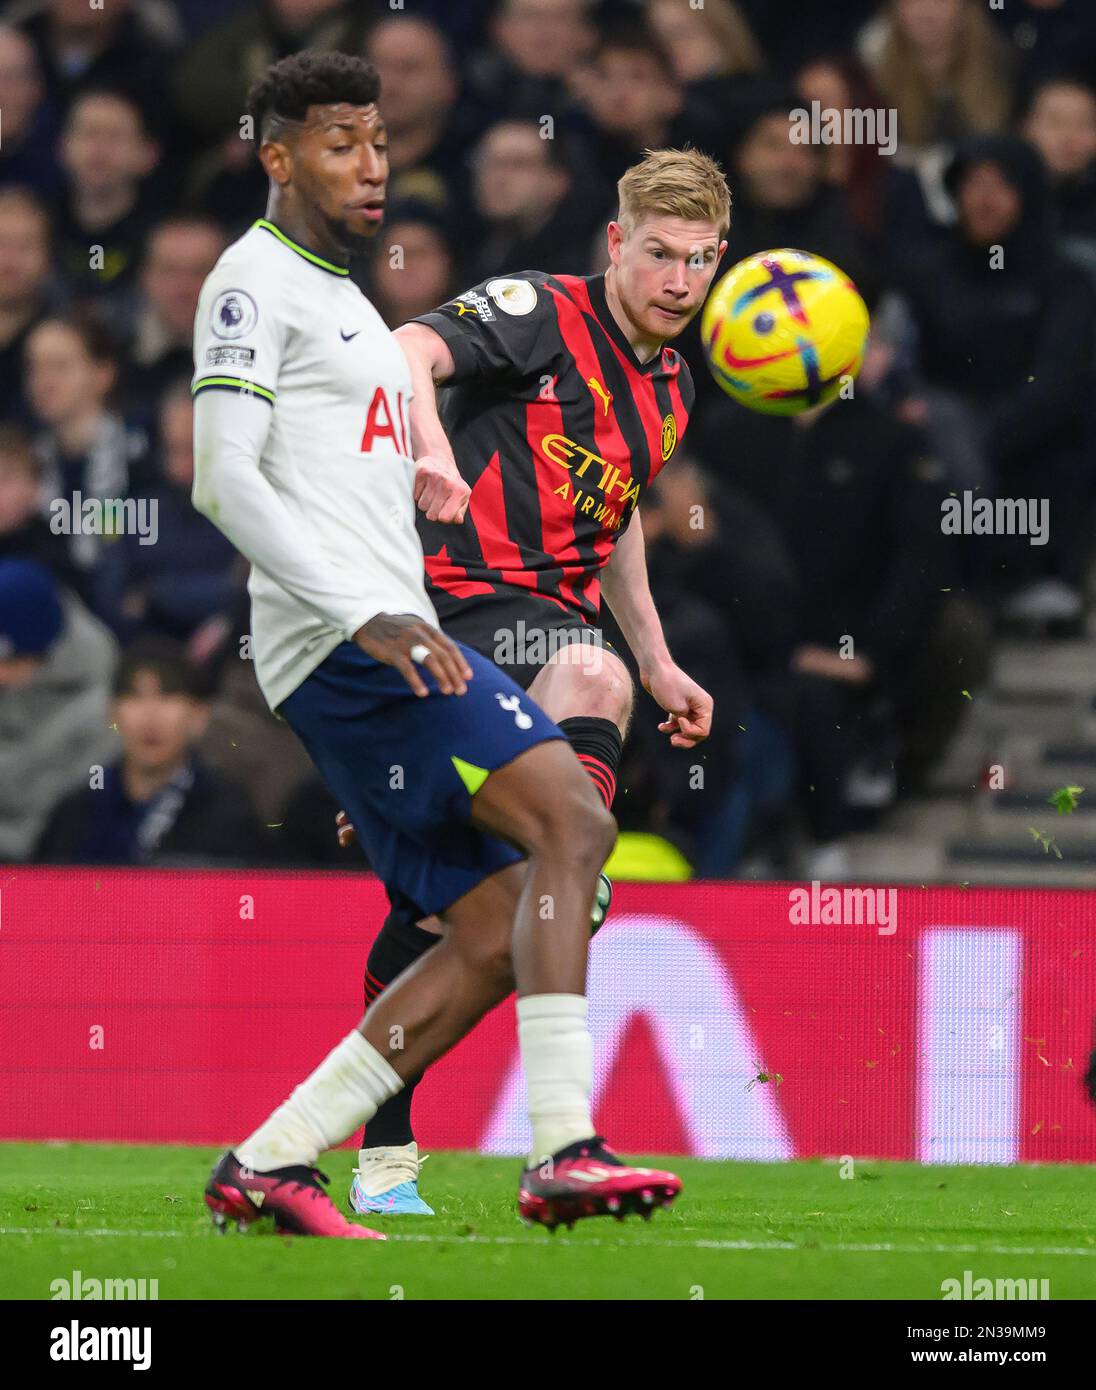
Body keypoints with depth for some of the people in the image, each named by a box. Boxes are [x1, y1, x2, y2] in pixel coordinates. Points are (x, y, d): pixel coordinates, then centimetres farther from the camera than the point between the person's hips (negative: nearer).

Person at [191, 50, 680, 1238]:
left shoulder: (337, 296, 27)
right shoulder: (254, 282, -4)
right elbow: (225, 480, -15)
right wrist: (371, 614, -25)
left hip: (382, 639, 10)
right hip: (343, 643, -10)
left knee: (498, 937, 2)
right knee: (573, 825, -22)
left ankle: (266, 1164, 2)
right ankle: (564, 1152, -29)